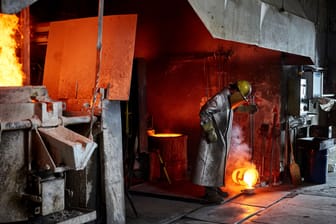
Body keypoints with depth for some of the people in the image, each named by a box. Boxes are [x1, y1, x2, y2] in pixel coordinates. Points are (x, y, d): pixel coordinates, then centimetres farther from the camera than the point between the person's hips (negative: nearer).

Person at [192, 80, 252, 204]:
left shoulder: (228, 100, 12)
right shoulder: (220, 98, -18)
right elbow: (204, 112, -21)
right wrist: (210, 131, -22)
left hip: (222, 139, 10)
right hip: (213, 138, -10)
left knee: (218, 162, 14)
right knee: (211, 162, -8)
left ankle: (215, 187, 23)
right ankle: (210, 192, -6)